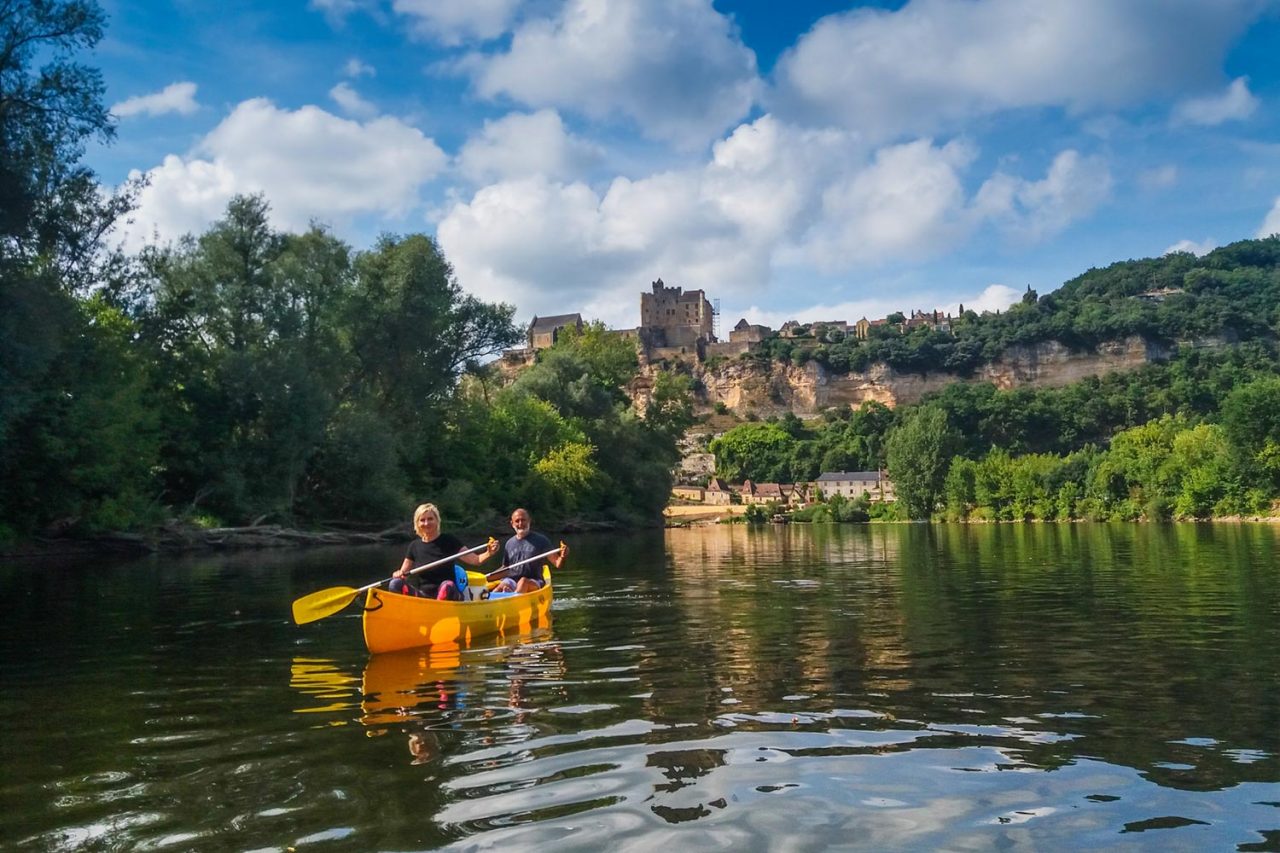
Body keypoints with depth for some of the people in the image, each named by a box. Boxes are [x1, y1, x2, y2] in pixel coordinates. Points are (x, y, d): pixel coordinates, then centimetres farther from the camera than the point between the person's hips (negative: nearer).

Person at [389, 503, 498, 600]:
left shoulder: (448, 541, 1)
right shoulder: (414, 546, 9)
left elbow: (475, 560, -4)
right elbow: (403, 572, 11)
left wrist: (488, 553, -24)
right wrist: (398, 574, -12)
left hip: (446, 597, -3)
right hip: (423, 596, 3)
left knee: (447, 586, -37)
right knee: (395, 584, -23)